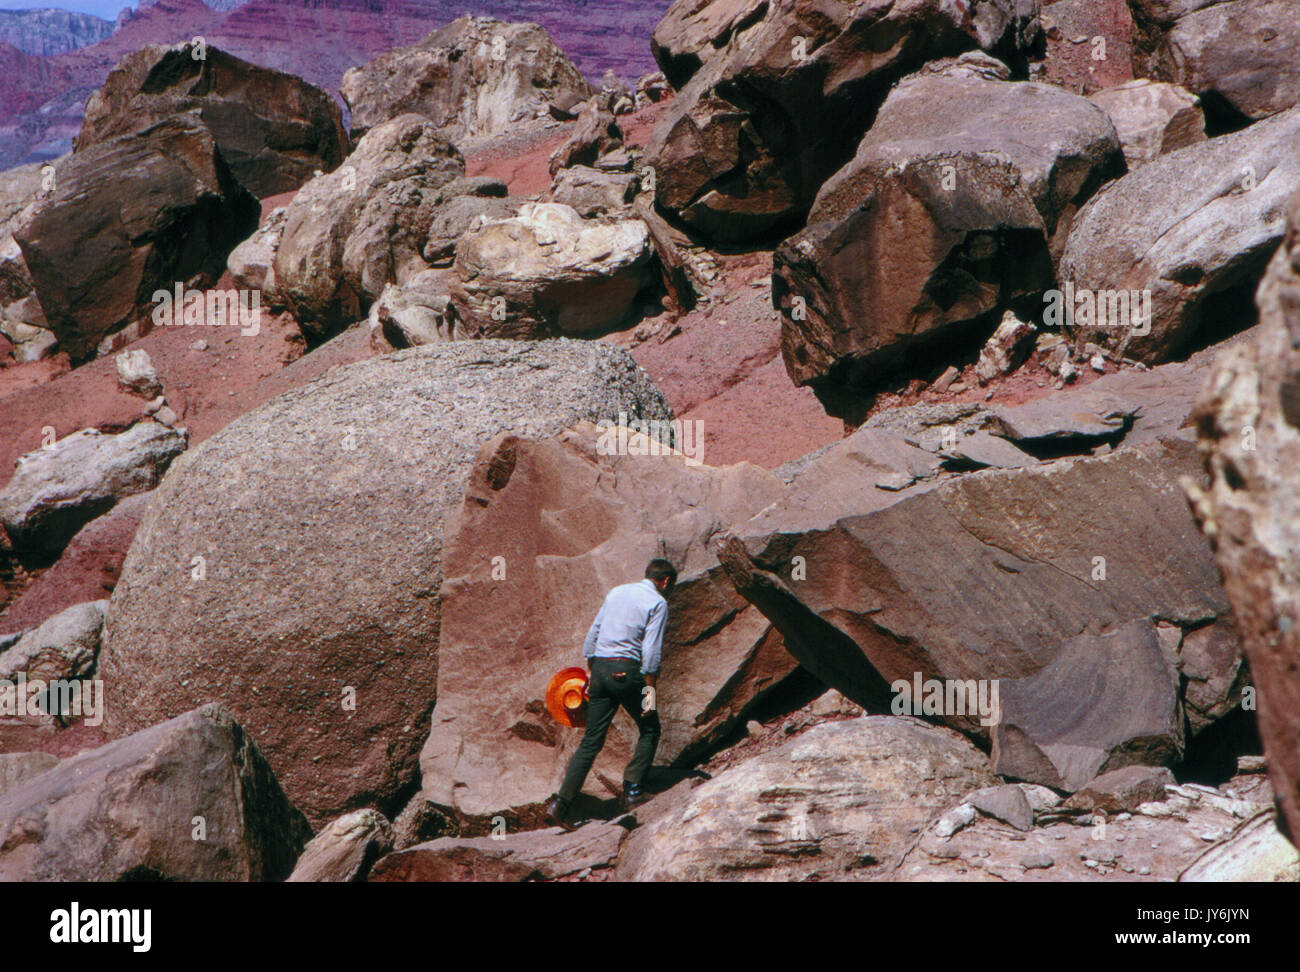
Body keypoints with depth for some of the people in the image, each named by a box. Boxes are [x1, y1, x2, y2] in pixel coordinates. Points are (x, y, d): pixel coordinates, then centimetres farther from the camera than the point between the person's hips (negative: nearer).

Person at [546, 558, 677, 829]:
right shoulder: (657, 603, -2)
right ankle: (633, 791, 7)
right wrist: (650, 687, -9)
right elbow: (651, 649, -10)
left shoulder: (616, 592, 18)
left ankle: (562, 803, -4)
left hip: (600, 667, 6)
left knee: (592, 740, 5)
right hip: (627, 672, -6)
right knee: (649, 730, 16)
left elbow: (593, 633, 18)